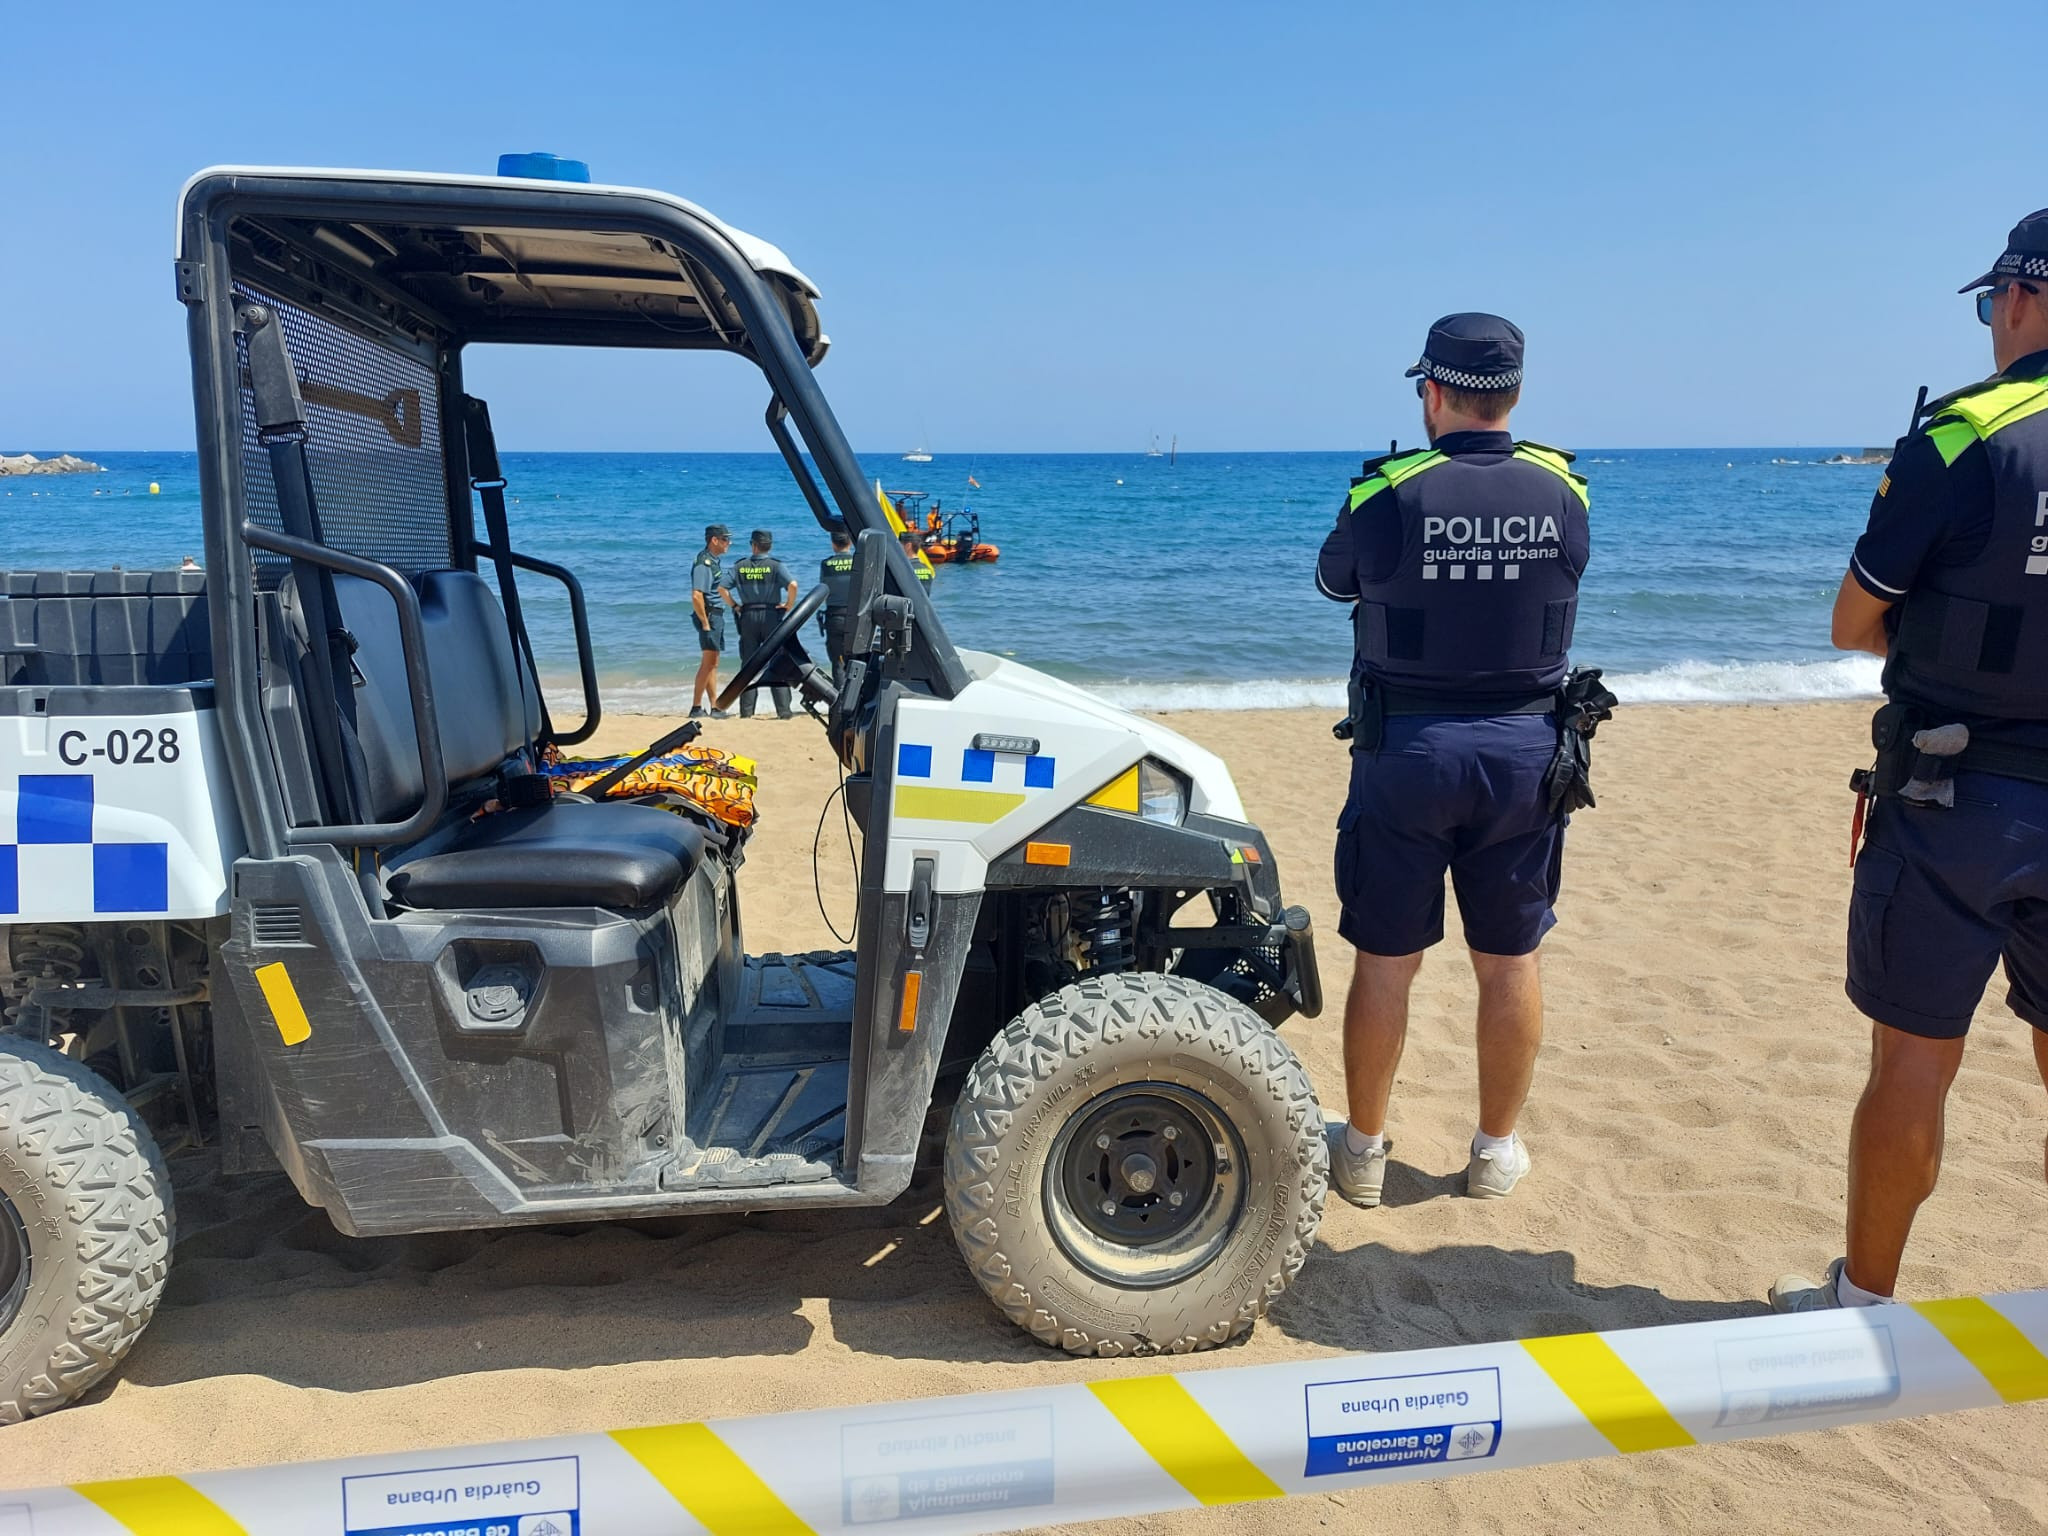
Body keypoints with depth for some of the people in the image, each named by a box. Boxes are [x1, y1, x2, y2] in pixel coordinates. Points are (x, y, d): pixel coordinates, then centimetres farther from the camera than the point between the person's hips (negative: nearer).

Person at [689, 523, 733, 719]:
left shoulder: (716, 560, 14)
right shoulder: (704, 563, -17)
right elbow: (696, 595, -25)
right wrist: (705, 623, -24)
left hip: (717, 615, 10)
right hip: (708, 614, -10)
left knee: (712, 663, 11)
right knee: (708, 661, -10)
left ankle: (714, 707, 16)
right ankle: (696, 707, -7)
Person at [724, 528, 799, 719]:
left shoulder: (740, 566, 4)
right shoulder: (776, 565, -4)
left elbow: (723, 588, -2)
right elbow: (792, 584, -19)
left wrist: (735, 605, 8)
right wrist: (789, 604, -6)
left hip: (748, 617, 2)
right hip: (771, 615, -2)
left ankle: (746, 711, 8)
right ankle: (783, 711, -1)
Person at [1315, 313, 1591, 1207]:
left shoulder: (1388, 494, -11)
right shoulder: (1562, 494, -2)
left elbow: (1333, 580, 6)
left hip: (1408, 748, -2)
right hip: (1526, 750, 3)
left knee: (1385, 961, 9)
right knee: (1510, 962, 14)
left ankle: (1362, 1151, 22)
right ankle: (1497, 1152, 27)